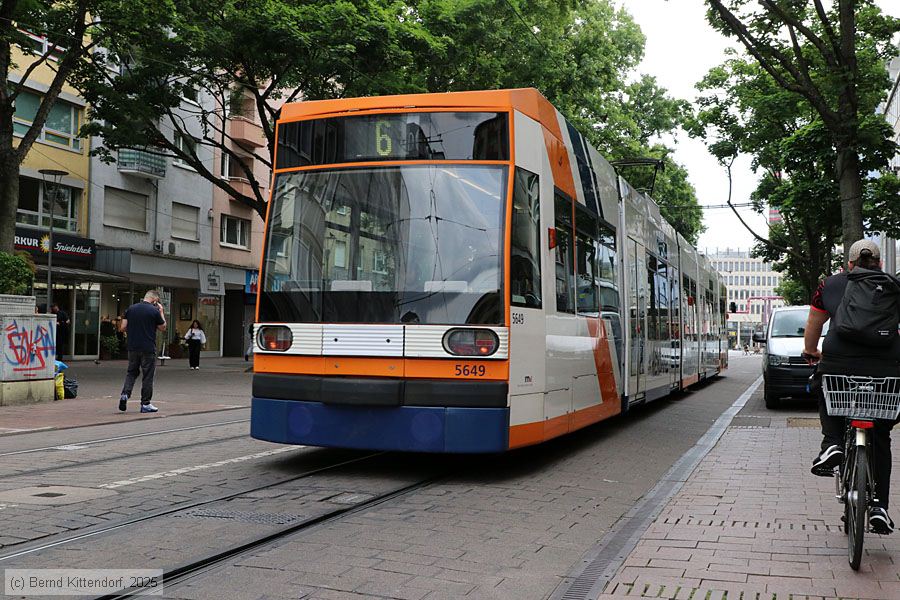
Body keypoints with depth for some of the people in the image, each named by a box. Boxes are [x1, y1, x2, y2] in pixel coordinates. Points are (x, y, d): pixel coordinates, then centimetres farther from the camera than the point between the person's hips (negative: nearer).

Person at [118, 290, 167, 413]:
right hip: (148, 348, -4)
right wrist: (162, 313, 11)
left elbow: (123, 327, 3)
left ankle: (125, 394, -4)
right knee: (147, 376, 5)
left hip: (133, 347, 4)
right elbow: (163, 328, 3)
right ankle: (145, 404, 9)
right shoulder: (154, 311, -9)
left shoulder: (131, 309, 4)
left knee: (131, 372, 18)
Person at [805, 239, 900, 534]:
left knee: (828, 398, 33)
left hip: (839, 363, 0)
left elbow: (813, 325, 20)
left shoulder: (830, 284, 13)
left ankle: (832, 443, 7)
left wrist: (812, 351, 36)